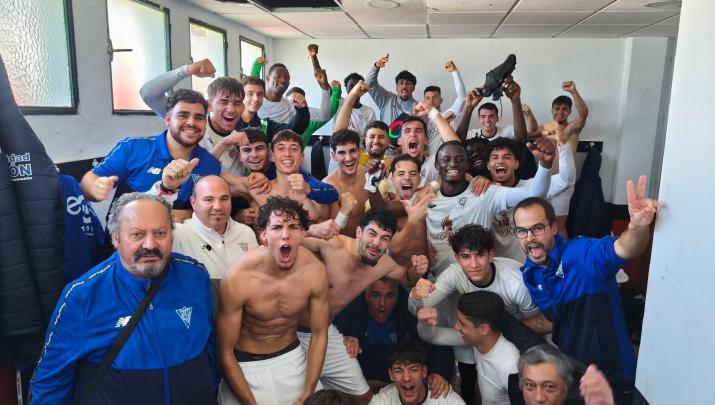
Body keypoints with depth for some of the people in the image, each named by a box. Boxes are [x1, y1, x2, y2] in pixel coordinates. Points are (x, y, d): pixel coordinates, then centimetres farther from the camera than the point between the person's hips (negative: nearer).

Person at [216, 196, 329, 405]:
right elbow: (225, 352, -16)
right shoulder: (238, 278, -26)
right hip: (245, 365, -3)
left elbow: (319, 334, -6)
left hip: (292, 357, 3)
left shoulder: (315, 271, -18)